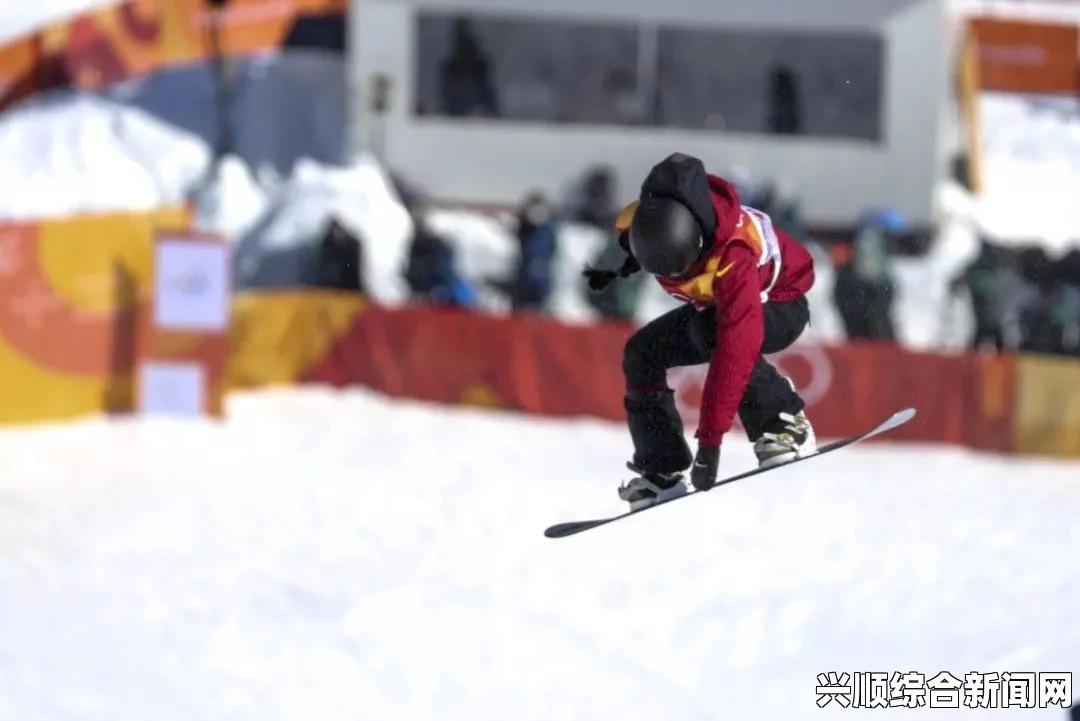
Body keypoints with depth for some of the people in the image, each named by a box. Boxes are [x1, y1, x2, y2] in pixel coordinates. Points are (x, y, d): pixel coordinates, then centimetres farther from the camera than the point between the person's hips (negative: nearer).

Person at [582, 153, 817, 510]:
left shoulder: (734, 259, -44)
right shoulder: (640, 219, -27)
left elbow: (733, 355, -47)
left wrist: (710, 439, -48)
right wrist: (618, 267, 13)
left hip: (779, 305, -7)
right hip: (710, 304, 7)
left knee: (708, 330, -35)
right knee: (641, 354, -4)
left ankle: (787, 425, -25)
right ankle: (661, 472, 3)